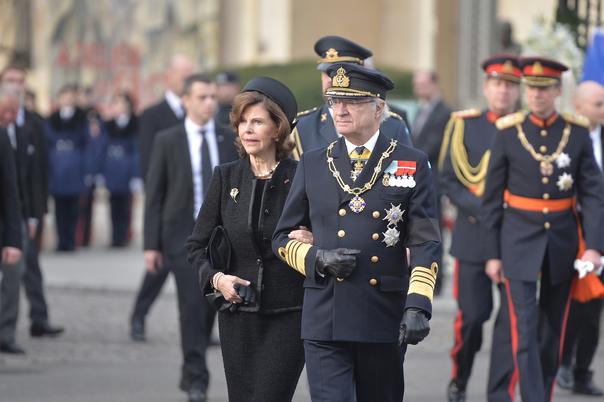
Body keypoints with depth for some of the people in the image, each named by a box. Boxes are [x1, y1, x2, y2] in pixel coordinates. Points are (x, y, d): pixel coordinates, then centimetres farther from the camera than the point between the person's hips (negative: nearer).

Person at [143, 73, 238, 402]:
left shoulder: (230, 140, 6)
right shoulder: (167, 141, 0)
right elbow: (154, 196, 1)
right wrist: (151, 244, -3)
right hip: (182, 235, -3)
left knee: (208, 306, 7)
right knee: (192, 304, -12)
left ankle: (191, 372, 24)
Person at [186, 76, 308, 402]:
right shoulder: (226, 177, 6)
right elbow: (196, 245, 11)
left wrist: (314, 242, -19)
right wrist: (215, 278, -7)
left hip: (288, 315, -3)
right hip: (237, 315, 3)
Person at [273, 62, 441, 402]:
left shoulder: (413, 165, 3)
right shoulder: (312, 164, 9)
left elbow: (426, 243, -2)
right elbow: (284, 236, 14)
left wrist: (418, 306, -15)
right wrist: (318, 259, -7)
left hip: (385, 321, 0)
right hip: (325, 321, 0)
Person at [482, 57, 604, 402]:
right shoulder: (508, 133, -3)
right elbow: (492, 198, 2)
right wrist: (493, 253, 0)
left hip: (562, 243, 2)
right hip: (519, 243, -2)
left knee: (553, 331, 12)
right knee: (525, 329, -10)